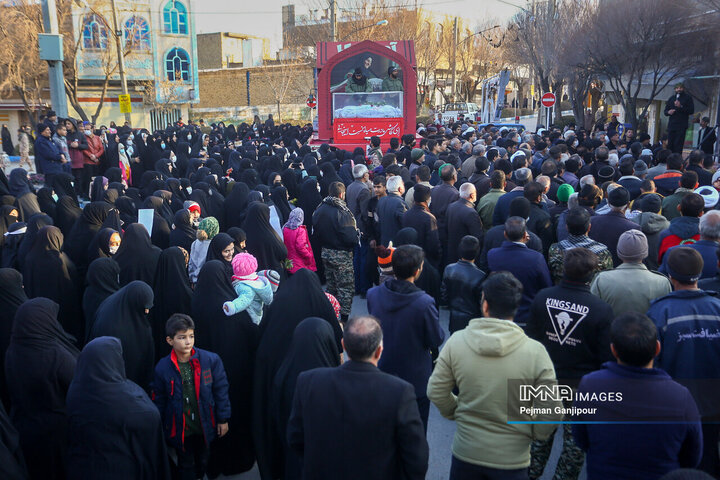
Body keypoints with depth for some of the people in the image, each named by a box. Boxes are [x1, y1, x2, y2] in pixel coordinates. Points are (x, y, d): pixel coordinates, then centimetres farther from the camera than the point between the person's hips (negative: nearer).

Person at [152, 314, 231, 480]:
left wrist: (223, 419, -1)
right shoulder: (162, 368, -13)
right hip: (179, 430, -1)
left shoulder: (211, 360, -14)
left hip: (205, 427, 1)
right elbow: (159, 401, 0)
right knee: (186, 466, 17)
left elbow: (220, 390, -5)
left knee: (203, 461, 23)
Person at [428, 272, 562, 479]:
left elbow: (436, 392, -6)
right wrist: (534, 434, 7)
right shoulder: (535, 352, -18)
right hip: (512, 461, -1)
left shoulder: (456, 341, -13)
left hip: (465, 454, 1)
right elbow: (551, 412, -13)